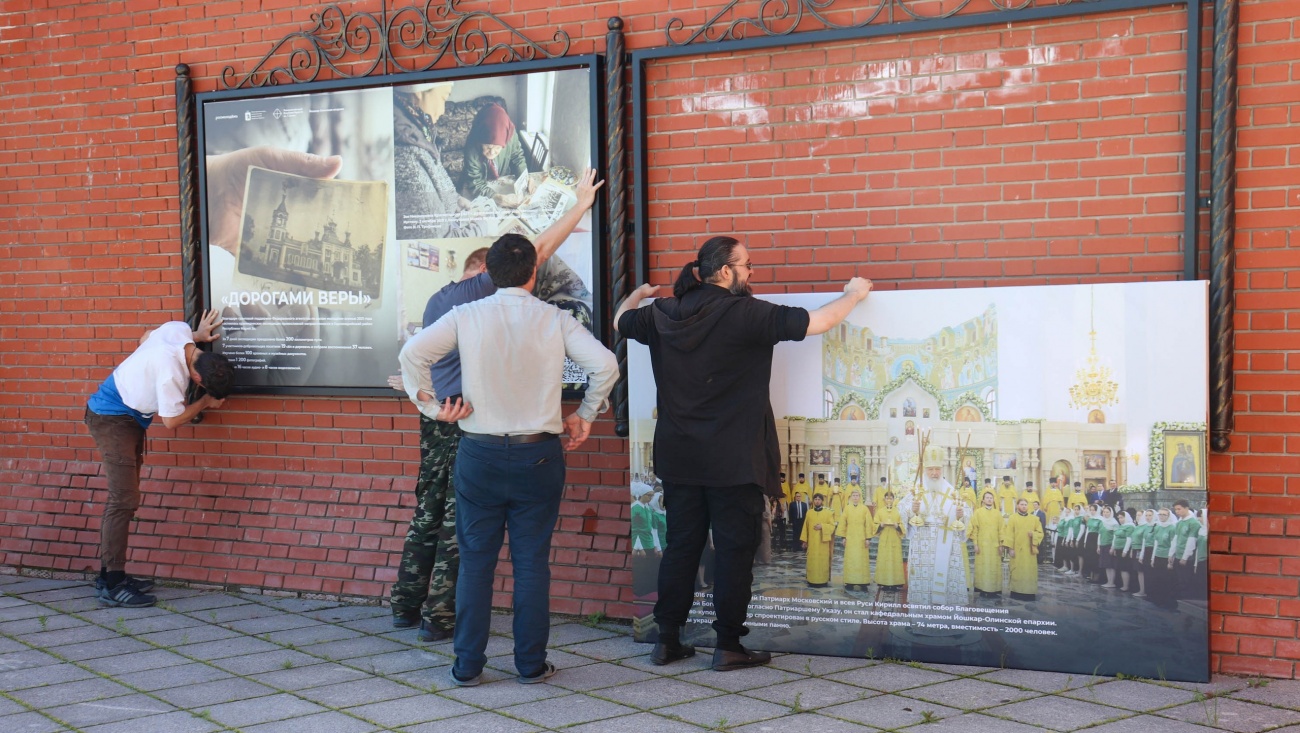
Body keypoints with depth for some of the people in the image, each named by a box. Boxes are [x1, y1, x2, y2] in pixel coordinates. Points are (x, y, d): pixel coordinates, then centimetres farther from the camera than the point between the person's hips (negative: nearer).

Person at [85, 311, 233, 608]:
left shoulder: (179, 329, -10)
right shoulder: (171, 374, -33)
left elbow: (146, 338, 12)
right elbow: (171, 420, -19)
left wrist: (197, 336, 8)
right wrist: (205, 402, -5)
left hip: (128, 420, 10)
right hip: (112, 420, -10)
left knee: (121, 497, 13)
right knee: (124, 499, -14)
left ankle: (109, 575, 20)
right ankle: (112, 586, -14)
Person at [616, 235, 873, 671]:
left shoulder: (663, 314, 2)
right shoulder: (744, 313, -15)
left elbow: (621, 321, 22)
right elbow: (816, 323, -16)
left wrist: (638, 294, 43)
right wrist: (853, 294, 3)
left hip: (679, 459, 6)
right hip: (732, 462, -6)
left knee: (681, 545, 14)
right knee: (734, 550, 3)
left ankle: (667, 639, 18)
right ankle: (728, 646, 7)